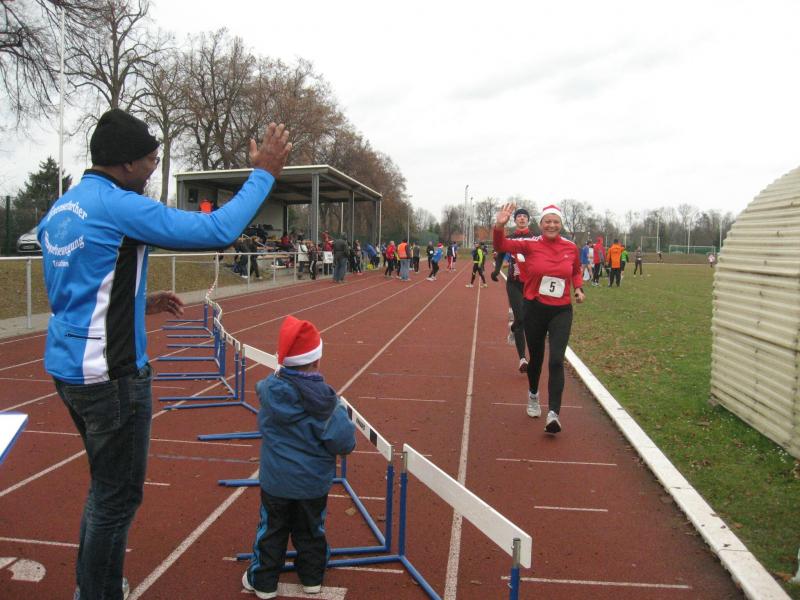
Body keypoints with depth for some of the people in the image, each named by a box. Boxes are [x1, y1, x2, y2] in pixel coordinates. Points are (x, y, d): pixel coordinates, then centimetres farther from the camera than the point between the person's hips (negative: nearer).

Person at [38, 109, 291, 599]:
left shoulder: (58, 212, 11)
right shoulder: (119, 206, -17)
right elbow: (217, 229, -19)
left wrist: (141, 304, 18)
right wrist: (264, 173, -9)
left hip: (67, 369, 10)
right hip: (111, 375, -10)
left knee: (107, 486, 24)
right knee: (118, 497, 5)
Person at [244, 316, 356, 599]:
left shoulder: (270, 389, -19)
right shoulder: (326, 398, -19)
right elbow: (345, 443, -18)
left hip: (277, 480, 0)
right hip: (315, 481, 0)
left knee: (272, 530, 17)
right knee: (310, 530, 20)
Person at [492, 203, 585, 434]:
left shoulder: (571, 248, -1)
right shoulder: (531, 244, -8)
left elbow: (576, 271, 18)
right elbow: (502, 246, -22)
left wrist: (578, 288, -1)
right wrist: (499, 227, -41)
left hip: (561, 311, 0)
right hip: (535, 309, 0)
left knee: (556, 361, -12)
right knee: (536, 357, 16)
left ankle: (553, 414, -10)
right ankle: (533, 395, 44)